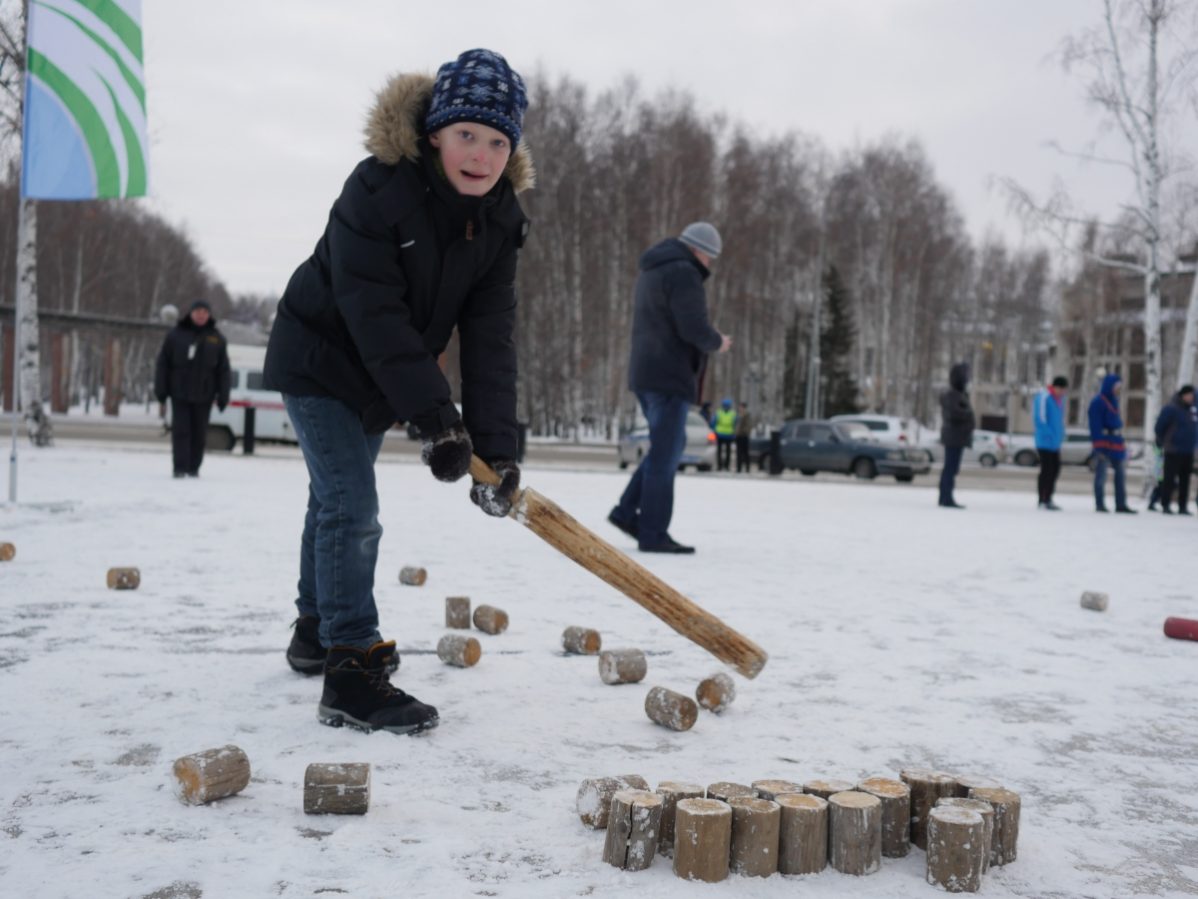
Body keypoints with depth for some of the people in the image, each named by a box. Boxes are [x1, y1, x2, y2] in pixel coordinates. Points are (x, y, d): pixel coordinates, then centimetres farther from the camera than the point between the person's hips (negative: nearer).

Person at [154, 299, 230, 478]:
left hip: (203, 396, 1)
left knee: (199, 433, 6)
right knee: (181, 430, -5)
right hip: (179, 393, -1)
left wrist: (223, 397, 2)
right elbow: (162, 364, 3)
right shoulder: (175, 335, 2)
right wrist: (161, 393, -1)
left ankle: (193, 468, 15)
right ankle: (180, 468, -5)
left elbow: (223, 370, 7)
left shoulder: (217, 339, 6)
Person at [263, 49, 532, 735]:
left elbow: (490, 336, -15)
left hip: (379, 379, 7)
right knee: (352, 509, -16)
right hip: (320, 362, -7)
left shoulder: (500, 219, -11)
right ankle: (350, 673, -10)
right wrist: (435, 417, -36)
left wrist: (497, 445, -23)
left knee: (337, 500, 22)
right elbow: (377, 318, -33)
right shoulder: (376, 191, -30)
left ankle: (317, 630, 40)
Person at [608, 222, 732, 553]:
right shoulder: (683, 273, -13)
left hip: (645, 375, 10)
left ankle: (628, 511, 13)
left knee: (669, 447, 18)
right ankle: (653, 534, -1)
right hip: (669, 376, -10)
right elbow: (694, 329, -21)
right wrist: (718, 343, -1)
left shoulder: (652, 270, 18)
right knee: (665, 454, -5)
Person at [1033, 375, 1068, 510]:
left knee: (1055, 469, 12)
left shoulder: (1060, 398, 13)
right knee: (1046, 470, -7)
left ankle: (1048, 498, 21)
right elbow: (1040, 419, -20)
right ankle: (1043, 500, -2)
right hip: (1045, 442, -9)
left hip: (1055, 443, 9)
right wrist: (1050, 435, -19)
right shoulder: (1044, 397, -15)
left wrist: (1060, 435, 14)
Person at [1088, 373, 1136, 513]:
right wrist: (1099, 447, -21)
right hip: (1104, 443, -9)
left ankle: (1121, 504, 17)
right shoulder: (1098, 402, -13)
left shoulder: (1114, 400, 14)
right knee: (1101, 474, -3)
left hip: (1116, 443, 9)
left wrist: (1122, 444, 17)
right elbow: (1096, 426, -17)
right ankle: (1099, 504, 4)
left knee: (1120, 474, 11)